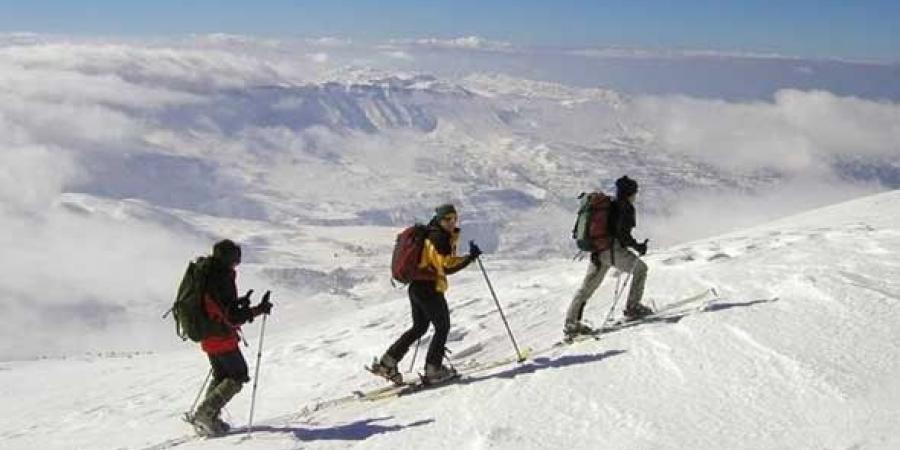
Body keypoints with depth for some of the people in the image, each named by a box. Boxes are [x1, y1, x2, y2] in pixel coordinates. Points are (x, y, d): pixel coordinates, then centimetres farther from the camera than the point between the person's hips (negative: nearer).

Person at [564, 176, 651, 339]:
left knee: (587, 287, 10)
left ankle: (571, 322, 9)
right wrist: (637, 246, -6)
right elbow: (623, 234, -17)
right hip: (613, 249, -8)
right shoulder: (626, 208, -6)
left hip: (597, 251, 8)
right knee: (640, 268, 9)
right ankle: (632, 307, 5)